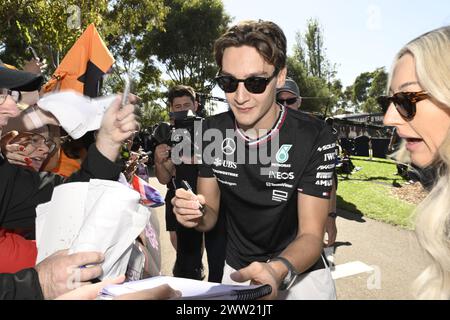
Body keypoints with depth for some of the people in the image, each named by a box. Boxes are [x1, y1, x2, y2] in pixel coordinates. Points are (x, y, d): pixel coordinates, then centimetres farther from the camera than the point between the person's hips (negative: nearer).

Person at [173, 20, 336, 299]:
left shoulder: (313, 137, -22)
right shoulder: (213, 131, -11)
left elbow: (311, 235, -21)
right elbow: (211, 215, -4)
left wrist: (278, 271, -41)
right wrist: (197, 215, -27)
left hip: (301, 272, -3)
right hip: (238, 270, 4)